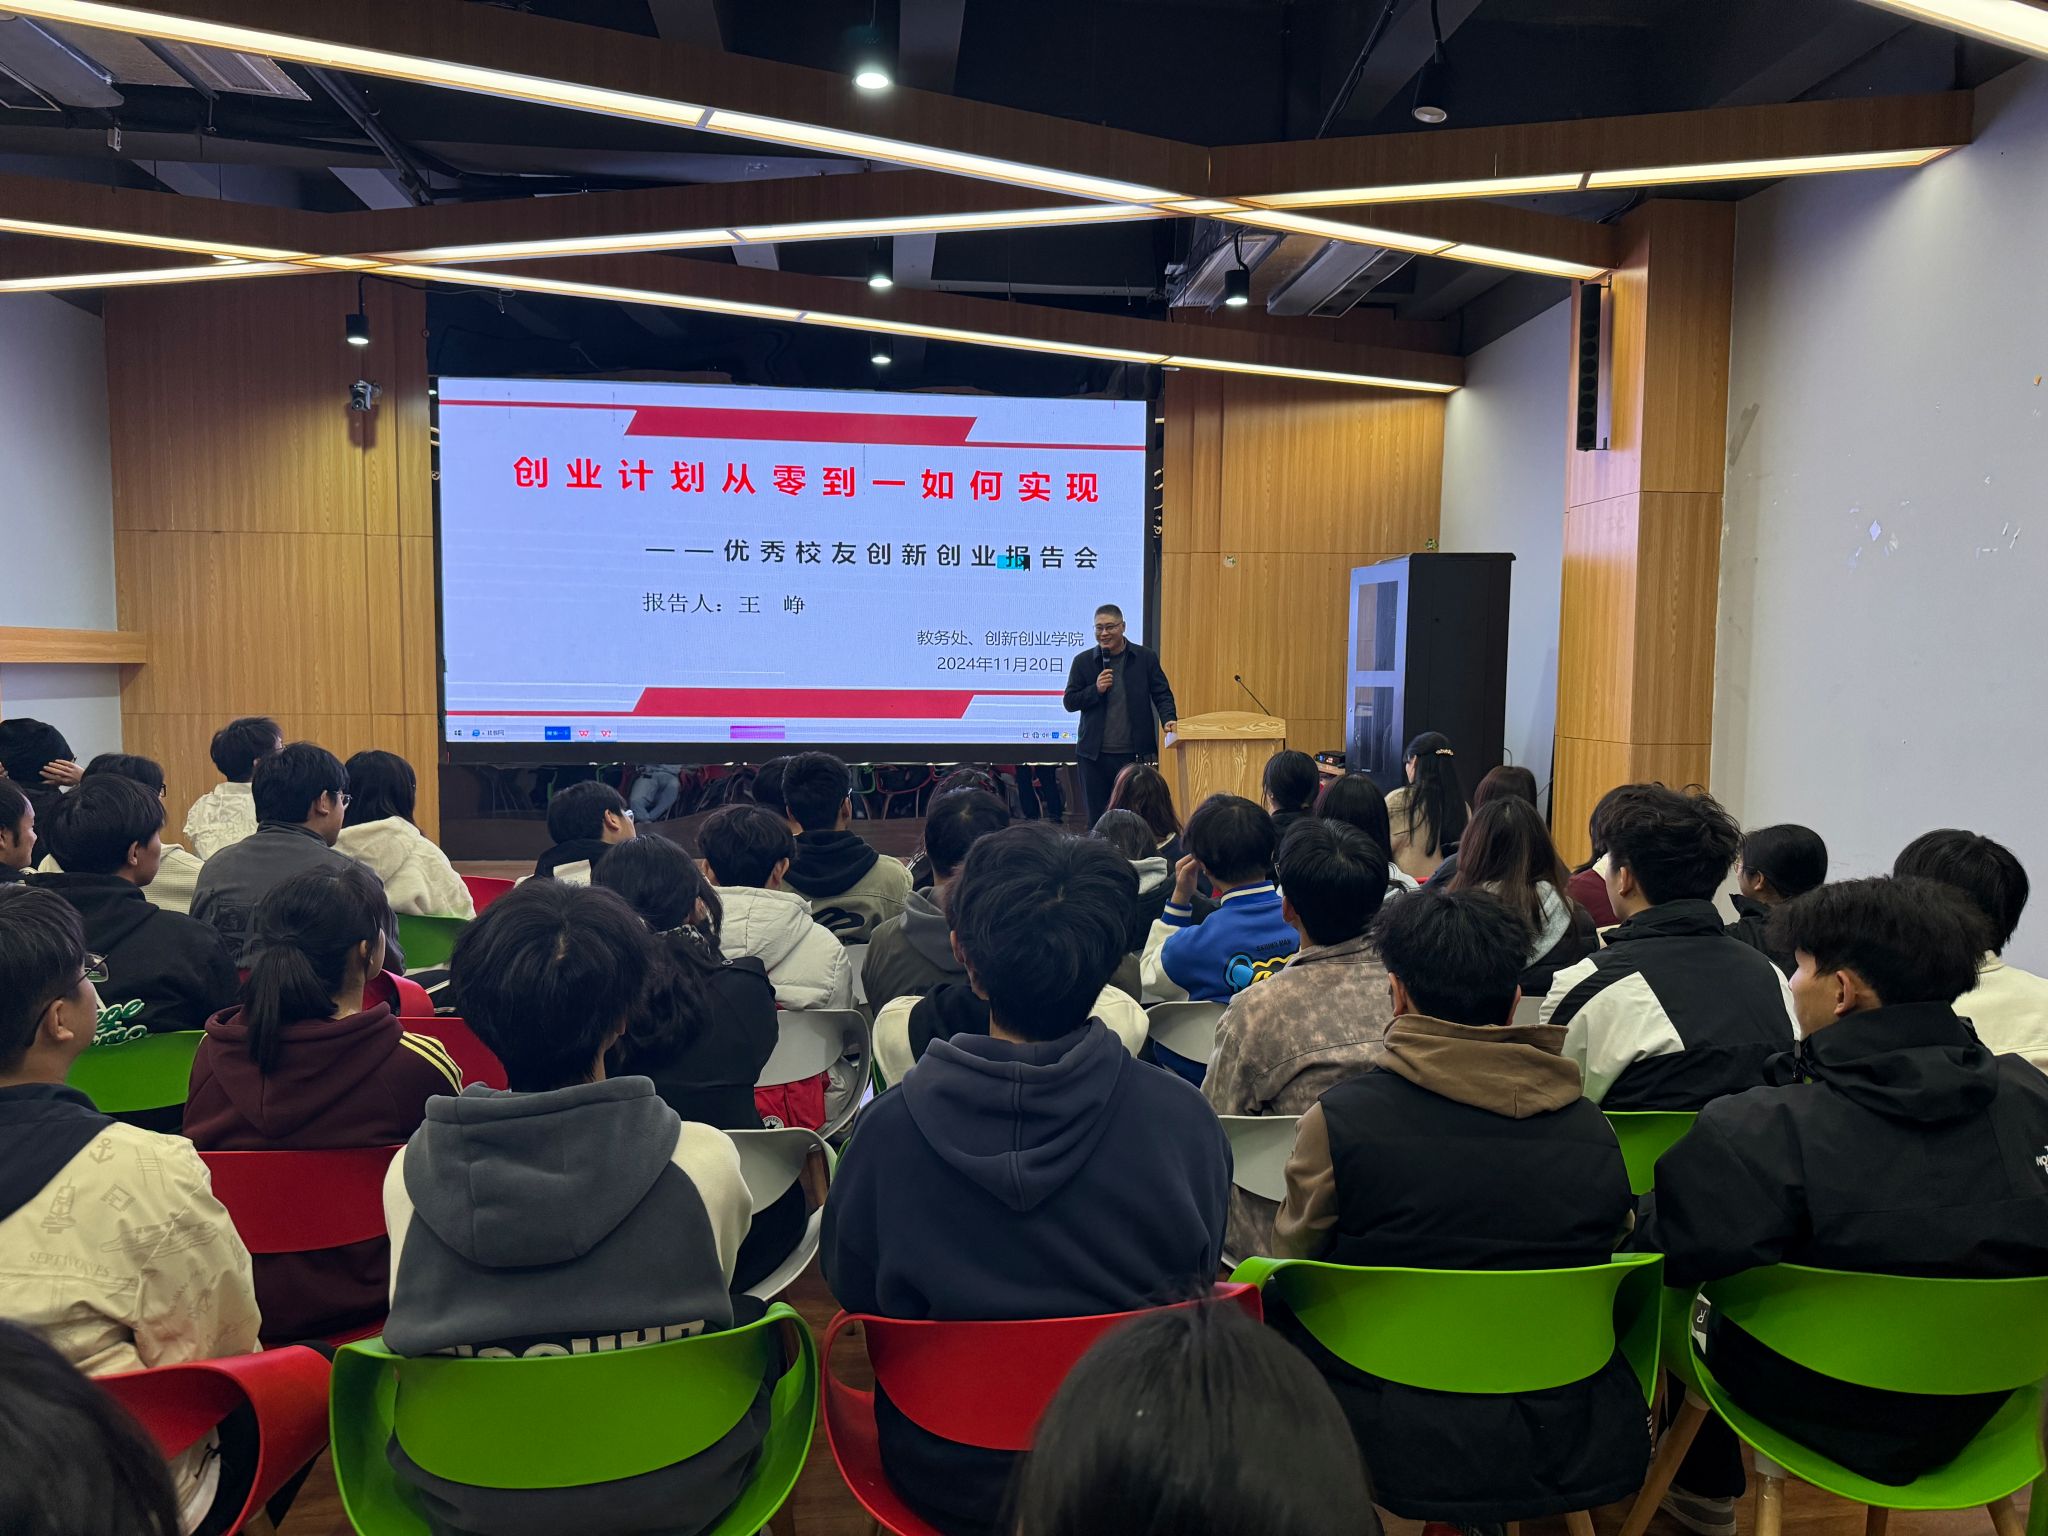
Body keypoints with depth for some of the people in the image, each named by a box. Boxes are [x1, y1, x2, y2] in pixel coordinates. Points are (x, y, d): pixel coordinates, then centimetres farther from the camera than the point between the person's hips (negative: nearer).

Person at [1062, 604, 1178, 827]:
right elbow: (1068, 702, 4)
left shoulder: (1146, 658, 3)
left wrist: (1169, 719, -15)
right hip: (1094, 755, 1)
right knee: (1096, 818, 7)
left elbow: (1162, 694, 4)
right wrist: (1096, 690, -12)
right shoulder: (1083, 661, 4)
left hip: (1134, 753, -1)